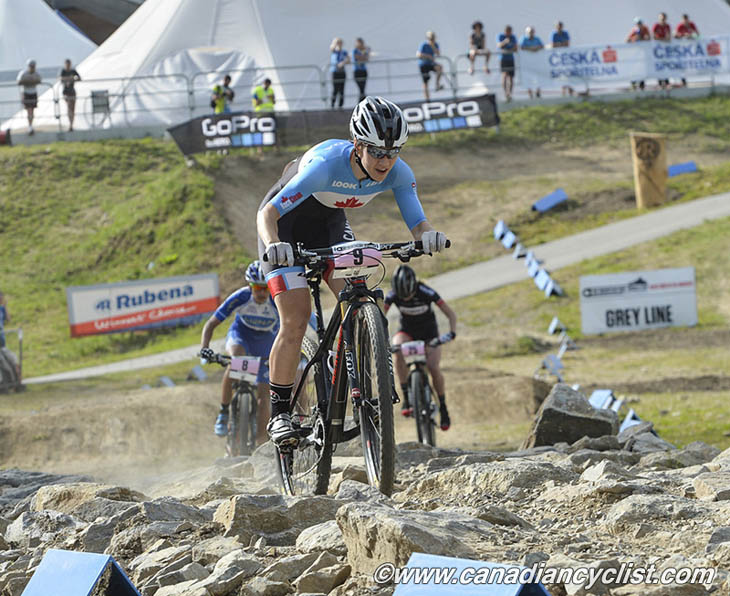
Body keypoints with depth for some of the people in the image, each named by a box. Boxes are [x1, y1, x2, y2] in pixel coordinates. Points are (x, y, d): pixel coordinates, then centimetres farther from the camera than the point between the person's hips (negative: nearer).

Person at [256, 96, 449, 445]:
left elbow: (416, 223, -26)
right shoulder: (325, 165, -38)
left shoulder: (398, 174, -24)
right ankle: (279, 415, -5)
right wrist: (273, 244, -59)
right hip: (286, 224, -5)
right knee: (296, 320, -15)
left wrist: (428, 235, -50)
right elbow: (268, 213, -39)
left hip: (329, 223, 5)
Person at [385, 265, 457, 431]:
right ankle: (406, 398, -28)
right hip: (407, 331, 2)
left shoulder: (426, 292, -27)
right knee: (397, 351, -33)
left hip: (428, 332, -1)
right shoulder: (393, 295, -22)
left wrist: (451, 333, -41)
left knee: (434, 368, -24)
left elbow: (451, 314, -23)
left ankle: (443, 407, -1)